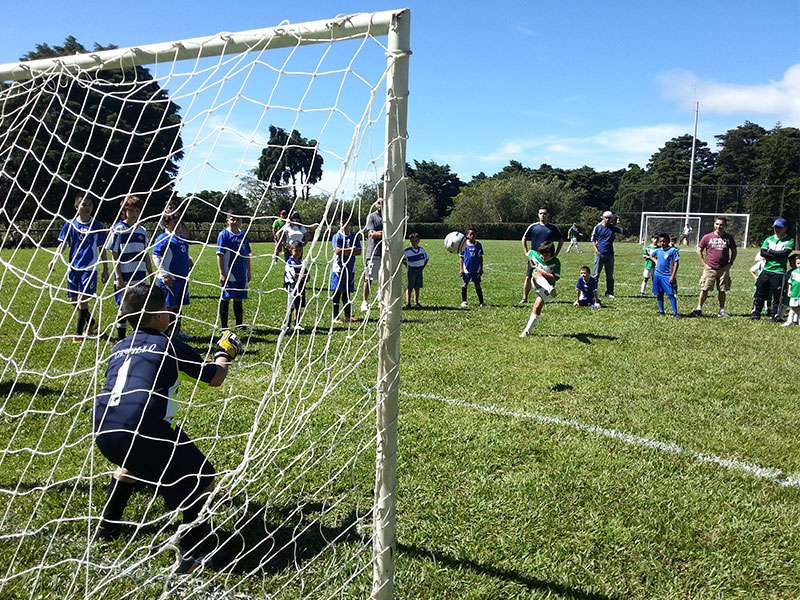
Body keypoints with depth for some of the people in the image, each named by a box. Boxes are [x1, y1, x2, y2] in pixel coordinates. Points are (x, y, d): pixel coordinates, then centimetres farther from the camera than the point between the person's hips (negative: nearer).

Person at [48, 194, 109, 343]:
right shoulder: (70, 224, 3)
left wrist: (105, 270, 5)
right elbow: (63, 243, 5)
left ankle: (79, 333, 2)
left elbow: (102, 249, 5)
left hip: (89, 268, -3)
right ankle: (91, 321, 33)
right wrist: (54, 259, -11)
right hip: (73, 267, 3)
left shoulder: (97, 226, 0)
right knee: (73, 300, 9)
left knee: (82, 298, -10)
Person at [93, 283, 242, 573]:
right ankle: (191, 553, 3)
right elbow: (215, 377, 13)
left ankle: (107, 526, 49)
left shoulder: (118, 349, 22)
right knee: (201, 477, 8)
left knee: (131, 460, 40)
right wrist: (224, 354, 32)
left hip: (102, 431, 7)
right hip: (142, 430, -7)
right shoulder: (170, 346, 6)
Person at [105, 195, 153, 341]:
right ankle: (121, 339, 11)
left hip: (140, 277, 5)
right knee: (124, 307, 1)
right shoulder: (118, 230, -4)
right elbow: (115, 256, -6)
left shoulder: (142, 231, 10)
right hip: (124, 278, -5)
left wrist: (151, 275, 13)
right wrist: (118, 278, -11)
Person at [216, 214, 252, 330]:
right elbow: (220, 255, -10)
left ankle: (239, 324, 22)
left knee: (238, 299, 13)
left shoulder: (243, 235, 9)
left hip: (241, 274, 5)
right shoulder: (224, 235, -8)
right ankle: (223, 326, 8)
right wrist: (222, 273, -14)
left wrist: (249, 271, 15)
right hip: (228, 274, -5)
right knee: (225, 298, 1)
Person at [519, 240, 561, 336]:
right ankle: (550, 289, -61)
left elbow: (556, 278, -18)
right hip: (536, 283, 2)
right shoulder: (535, 255, -4)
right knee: (536, 274, -34)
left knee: (537, 308, -12)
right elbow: (529, 253, 19)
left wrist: (542, 273, -23)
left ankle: (527, 330, -4)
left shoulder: (556, 263, -14)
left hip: (545, 288, -2)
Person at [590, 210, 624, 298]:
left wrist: (621, 224, -20)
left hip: (610, 254, 2)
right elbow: (593, 239, 6)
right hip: (599, 254, -2)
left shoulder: (613, 228, 6)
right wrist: (596, 250, -6)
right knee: (595, 274, -2)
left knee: (610, 275, 7)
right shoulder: (598, 227, 2)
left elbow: (624, 232, -4)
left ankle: (609, 293, 15)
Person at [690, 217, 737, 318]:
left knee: (722, 290, 7)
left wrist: (730, 263, 6)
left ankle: (721, 311, 17)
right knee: (704, 289, -4)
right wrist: (704, 263, 1)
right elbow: (699, 250, 7)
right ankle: (699, 309, 6)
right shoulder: (707, 237, -1)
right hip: (709, 268, -2)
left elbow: (734, 251, 17)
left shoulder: (729, 238, 5)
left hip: (724, 269, 2)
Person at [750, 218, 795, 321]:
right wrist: (777, 256, -12)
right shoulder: (769, 239, 12)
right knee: (760, 292, 6)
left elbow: (785, 253, -15)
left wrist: (771, 252, -7)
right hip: (766, 270, 4)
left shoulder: (789, 240, 1)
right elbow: (763, 253, -3)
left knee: (777, 295, 1)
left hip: (779, 272, -4)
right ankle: (756, 312, 15)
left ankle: (774, 315, 11)